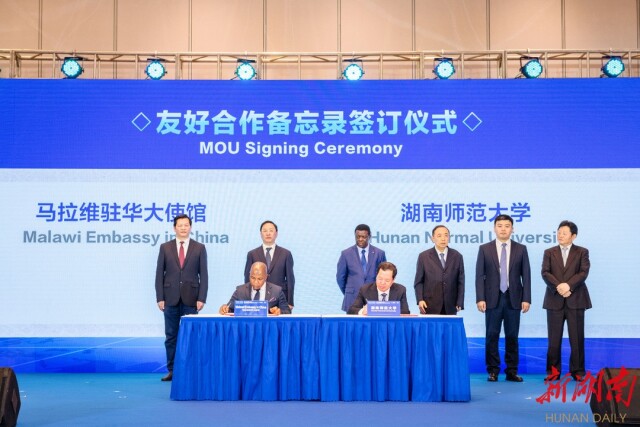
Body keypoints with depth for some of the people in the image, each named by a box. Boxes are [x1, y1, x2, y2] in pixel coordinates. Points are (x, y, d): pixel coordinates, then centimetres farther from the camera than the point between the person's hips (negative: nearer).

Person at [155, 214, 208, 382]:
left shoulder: (199, 248, 4)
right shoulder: (165, 247, 6)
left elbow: (203, 275, 1)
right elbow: (159, 274, 4)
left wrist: (201, 298, -6)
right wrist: (160, 298, -3)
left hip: (190, 298, -1)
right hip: (171, 298, 1)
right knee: (171, 336, 5)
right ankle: (172, 370, 11)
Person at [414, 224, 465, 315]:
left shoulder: (457, 256, 8)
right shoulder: (424, 256, 4)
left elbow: (460, 282, 8)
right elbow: (418, 282, 5)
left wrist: (459, 303, 0)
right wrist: (420, 300, -8)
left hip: (450, 307, 1)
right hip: (430, 306, -1)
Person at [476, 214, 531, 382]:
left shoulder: (521, 249, 6)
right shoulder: (485, 249, 4)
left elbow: (526, 275, 4)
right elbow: (480, 275, 0)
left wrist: (526, 299, -4)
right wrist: (480, 298, -8)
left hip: (513, 299, 1)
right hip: (493, 299, -1)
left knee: (512, 336, 5)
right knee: (492, 336, 2)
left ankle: (512, 371, 12)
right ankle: (493, 370, 10)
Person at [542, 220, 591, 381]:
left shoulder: (582, 252, 7)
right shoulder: (549, 252, 11)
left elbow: (583, 272, -6)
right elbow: (545, 273, -2)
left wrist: (568, 285, -20)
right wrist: (558, 287, -18)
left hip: (576, 300, -1)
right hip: (555, 300, 1)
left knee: (577, 338, 1)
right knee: (554, 338, 2)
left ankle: (578, 371, 9)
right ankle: (553, 371, 8)